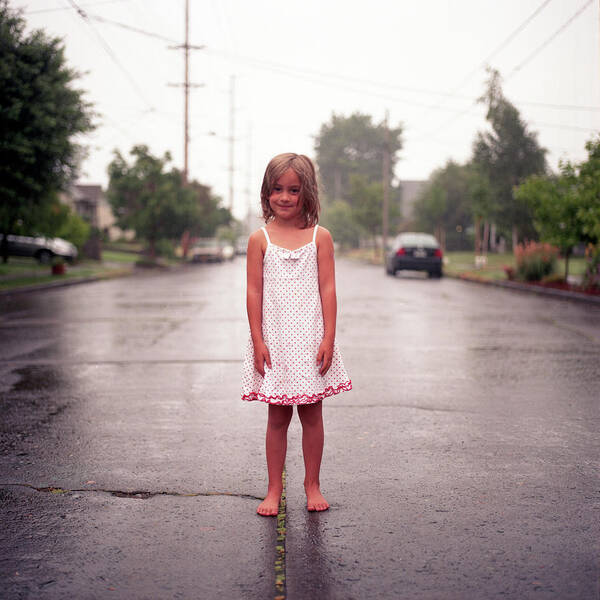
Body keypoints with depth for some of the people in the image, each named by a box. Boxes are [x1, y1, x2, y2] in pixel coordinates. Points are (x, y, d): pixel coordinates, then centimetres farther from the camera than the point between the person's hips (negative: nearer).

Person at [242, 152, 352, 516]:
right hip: (274, 341, 0)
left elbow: (328, 289, 0)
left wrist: (328, 339, -6)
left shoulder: (320, 237, 2)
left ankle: (313, 485, 22)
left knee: (312, 415, 7)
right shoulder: (260, 239, 2)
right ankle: (275, 490, 16)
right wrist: (258, 341, -6)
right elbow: (254, 292, 0)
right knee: (277, 417, 6)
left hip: (311, 340, 0)